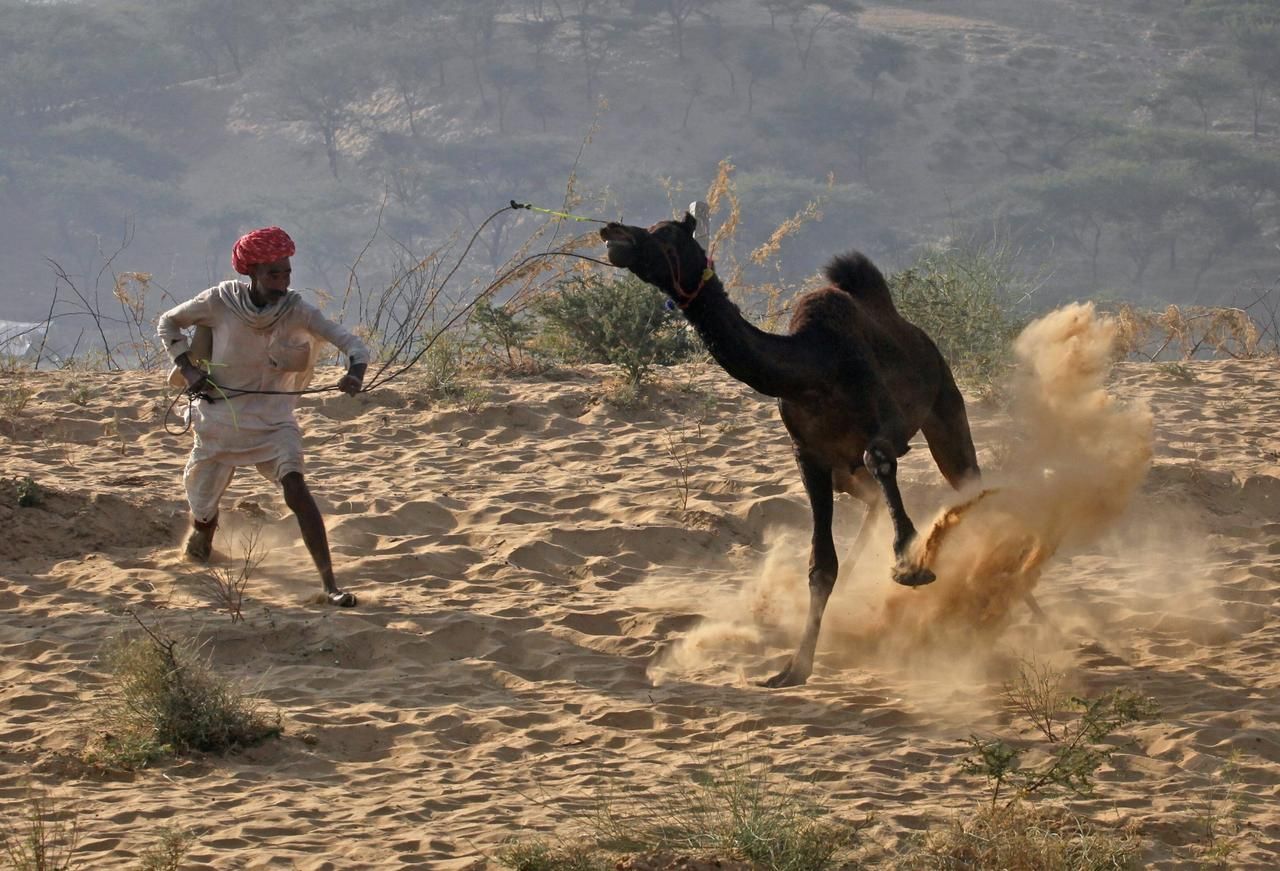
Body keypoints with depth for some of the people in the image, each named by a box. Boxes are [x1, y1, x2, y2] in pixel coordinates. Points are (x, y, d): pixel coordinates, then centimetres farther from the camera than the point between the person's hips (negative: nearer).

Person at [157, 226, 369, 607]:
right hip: (220, 421, 1)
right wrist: (187, 368, -11)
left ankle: (330, 585, -28)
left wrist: (356, 371, -44)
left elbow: (349, 341, -22)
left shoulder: (296, 310, -15)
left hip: (273, 421, -1)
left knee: (296, 488, -26)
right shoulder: (219, 302, -14)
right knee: (203, 509, 14)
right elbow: (168, 323, 3)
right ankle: (203, 527, 56)